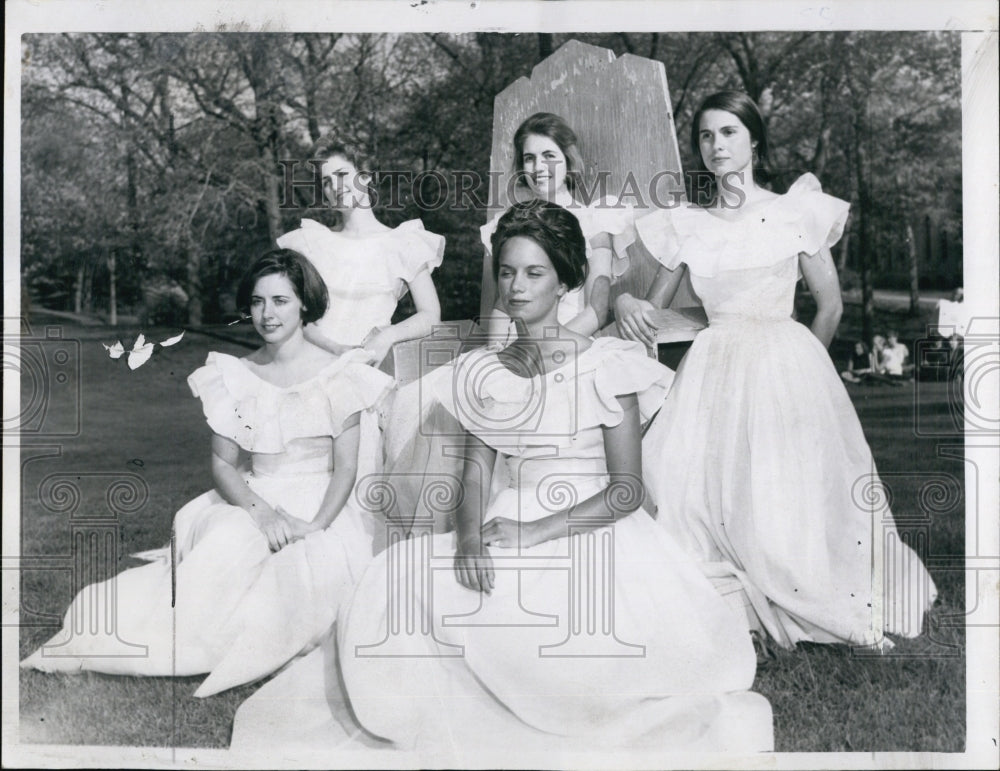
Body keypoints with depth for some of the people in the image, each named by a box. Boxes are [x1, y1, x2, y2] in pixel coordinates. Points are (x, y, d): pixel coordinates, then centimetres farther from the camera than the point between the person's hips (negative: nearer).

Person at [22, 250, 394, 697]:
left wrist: (315, 526, -19)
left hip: (319, 508, -2)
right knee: (229, 542, -33)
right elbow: (223, 464, 3)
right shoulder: (232, 376, 7)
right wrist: (260, 510, -16)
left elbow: (345, 468, -3)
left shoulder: (339, 375, -1)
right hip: (248, 503, 2)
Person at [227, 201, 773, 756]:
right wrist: (470, 537, -16)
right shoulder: (483, 372, 12)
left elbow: (627, 488, -6)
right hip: (510, 530, 4)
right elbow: (476, 473, 6)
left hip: (592, 532, -3)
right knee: (400, 582, -19)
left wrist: (537, 532, -17)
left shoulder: (606, 364, -2)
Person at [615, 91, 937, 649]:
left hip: (786, 363, -3)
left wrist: (793, 366, 7)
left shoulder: (795, 213, 4)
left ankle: (841, 605, 9)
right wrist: (626, 301, -6)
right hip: (714, 370, 3)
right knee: (676, 476, -15)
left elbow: (830, 305, 8)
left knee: (788, 489, -13)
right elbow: (655, 306, 15)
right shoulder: (686, 226, 11)